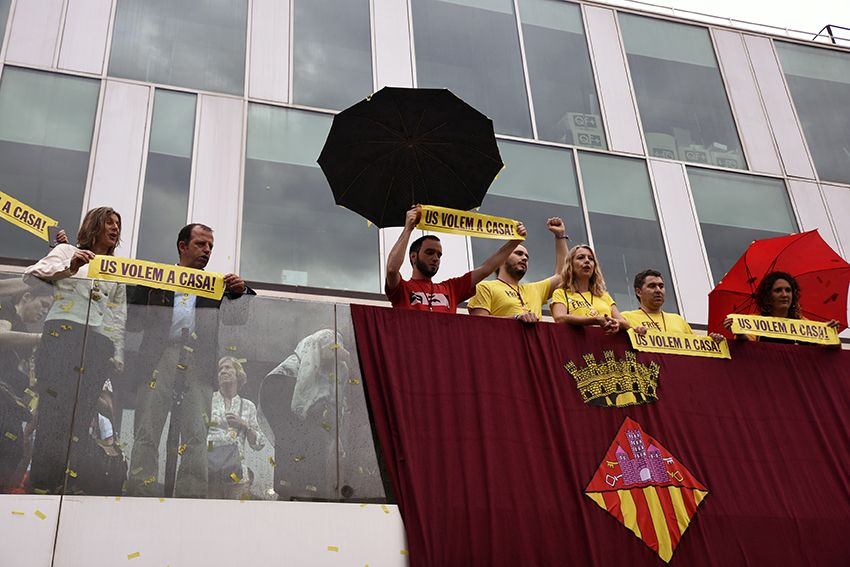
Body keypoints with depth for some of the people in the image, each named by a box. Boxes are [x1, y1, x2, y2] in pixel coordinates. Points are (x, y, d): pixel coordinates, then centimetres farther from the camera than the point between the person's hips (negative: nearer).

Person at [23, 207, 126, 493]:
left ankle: (64, 489, -4)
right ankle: (40, 484, -15)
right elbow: (31, 273, 0)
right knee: (55, 414, -15)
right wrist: (69, 268, -16)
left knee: (79, 420, -4)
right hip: (63, 334, -4)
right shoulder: (68, 252, 15)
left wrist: (117, 359, 11)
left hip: (99, 346, 4)